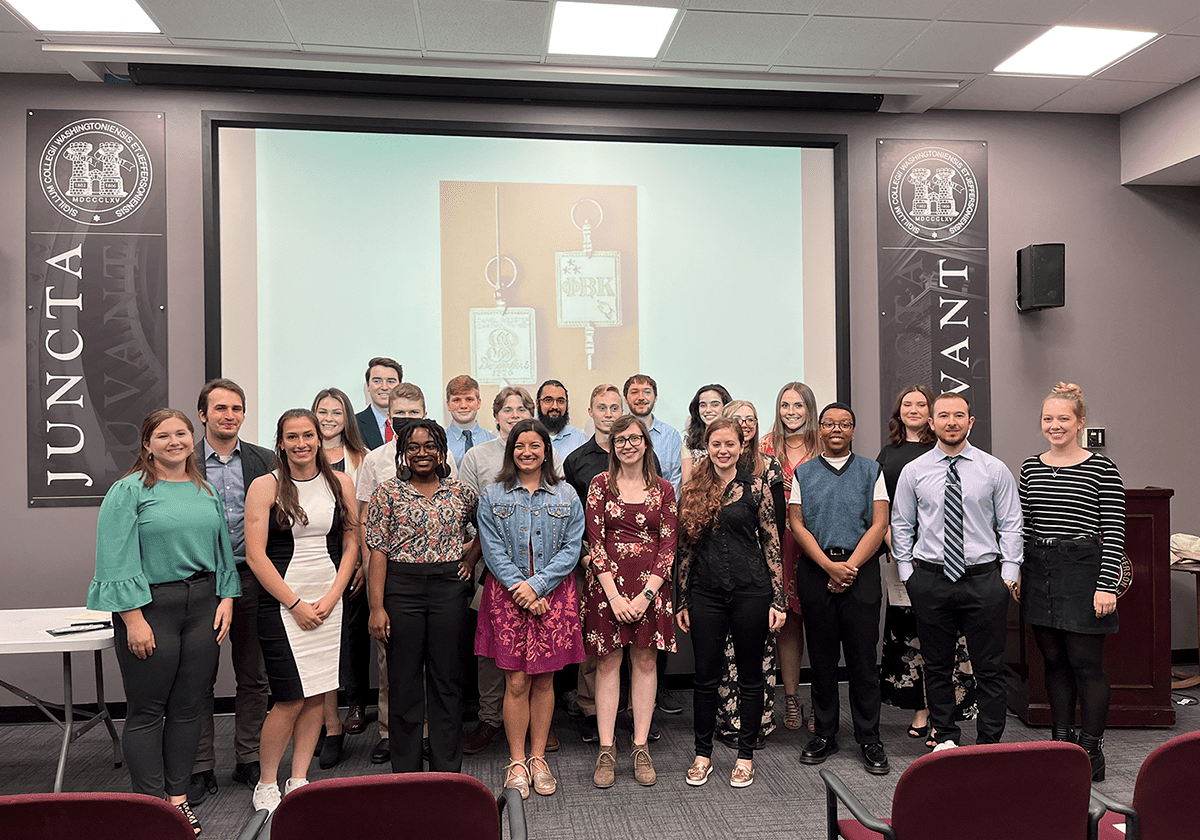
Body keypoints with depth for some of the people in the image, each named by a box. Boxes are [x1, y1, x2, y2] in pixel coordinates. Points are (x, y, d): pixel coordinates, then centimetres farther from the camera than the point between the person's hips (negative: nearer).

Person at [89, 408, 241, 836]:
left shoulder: (206, 491, 12)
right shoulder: (128, 491, -5)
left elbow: (223, 549, 15)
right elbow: (118, 560, -11)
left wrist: (226, 598, 4)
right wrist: (134, 619, -16)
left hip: (202, 605, 5)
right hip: (149, 607, -5)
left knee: (188, 707, 10)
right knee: (147, 710, 4)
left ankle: (178, 796, 22)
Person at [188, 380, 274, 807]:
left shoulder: (265, 461, 4)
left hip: (251, 579, 2)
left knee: (253, 678, 11)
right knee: (200, 680, 9)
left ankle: (248, 760, 26)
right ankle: (201, 768, 21)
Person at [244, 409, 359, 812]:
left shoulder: (340, 483, 6)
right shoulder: (265, 487, -3)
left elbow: (351, 544, 7)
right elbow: (256, 554, -7)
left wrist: (331, 597, -4)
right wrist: (296, 604, -10)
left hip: (329, 602, 4)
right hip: (282, 603, -3)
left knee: (318, 695, 7)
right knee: (291, 699, -4)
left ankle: (299, 780, 22)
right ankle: (266, 785, 17)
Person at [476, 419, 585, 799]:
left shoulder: (566, 496, 5)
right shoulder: (492, 496, 4)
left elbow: (571, 548, -1)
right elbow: (493, 550, -2)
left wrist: (536, 585, -11)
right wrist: (518, 588, -13)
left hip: (554, 594, 1)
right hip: (507, 594, -1)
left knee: (544, 681, 7)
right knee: (516, 682, 0)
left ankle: (538, 758, 21)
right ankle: (516, 762, 14)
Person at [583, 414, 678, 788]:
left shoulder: (663, 489, 5)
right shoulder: (600, 484, 2)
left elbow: (669, 544, 1)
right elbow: (595, 541, -3)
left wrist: (646, 594, -9)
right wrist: (614, 595, -11)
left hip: (650, 585, 1)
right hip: (607, 584, -1)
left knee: (645, 661, 6)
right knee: (608, 662, 3)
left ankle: (641, 748, 16)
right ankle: (606, 750, 11)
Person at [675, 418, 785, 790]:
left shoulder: (756, 488, 0)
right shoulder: (692, 491, 5)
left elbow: (772, 544, -1)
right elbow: (684, 549, 8)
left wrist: (778, 599, -5)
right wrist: (681, 601, 6)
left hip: (750, 591, -1)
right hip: (705, 594, 2)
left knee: (750, 675, 8)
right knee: (706, 675, 8)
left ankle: (746, 755, 23)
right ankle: (703, 753, 24)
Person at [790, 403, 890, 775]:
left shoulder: (871, 471, 8)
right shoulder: (803, 473, 10)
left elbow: (879, 525, 0)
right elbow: (797, 524, 2)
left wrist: (850, 566, -10)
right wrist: (829, 566, -10)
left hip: (861, 570, -1)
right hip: (815, 570, 1)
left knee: (863, 657, 1)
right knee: (822, 657, 7)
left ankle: (869, 740, 12)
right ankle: (824, 734, 19)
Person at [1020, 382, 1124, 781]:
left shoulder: (1102, 470, -5)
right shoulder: (1030, 468, 9)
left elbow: (1114, 534, -7)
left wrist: (1106, 586, -13)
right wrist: (1015, 572, 10)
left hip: (1083, 570, -5)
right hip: (1038, 570, 5)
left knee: (1086, 663, 1)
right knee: (1054, 661, 12)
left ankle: (1091, 750, 13)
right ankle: (1060, 742, 23)